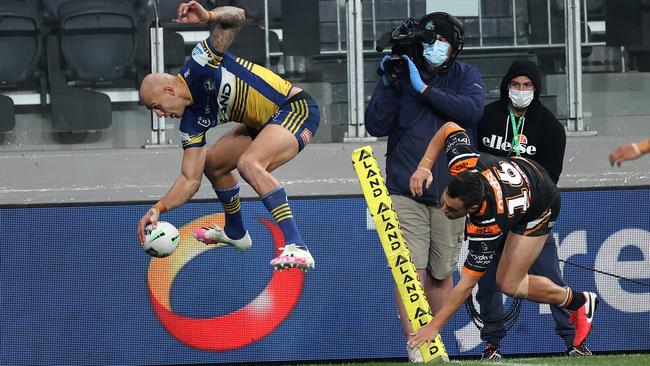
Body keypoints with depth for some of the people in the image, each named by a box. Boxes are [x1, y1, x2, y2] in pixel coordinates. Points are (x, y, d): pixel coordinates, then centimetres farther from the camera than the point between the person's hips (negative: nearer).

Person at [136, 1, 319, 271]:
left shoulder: (199, 64, -17)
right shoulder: (192, 122, 2)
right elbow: (190, 180, -1)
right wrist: (159, 208, -15)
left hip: (295, 108, -10)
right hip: (265, 123, 10)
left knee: (249, 163, -32)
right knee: (212, 163, 20)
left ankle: (297, 249, -39)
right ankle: (235, 233, 45)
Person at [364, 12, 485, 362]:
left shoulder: (466, 76, 4)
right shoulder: (400, 75, 1)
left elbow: (472, 109, -17)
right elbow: (376, 126, -5)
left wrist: (424, 88, -18)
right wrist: (387, 84, -16)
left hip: (450, 193, 2)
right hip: (406, 191, -2)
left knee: (441, 275, 9)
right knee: (411, 271, -12)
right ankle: (415, 349, -13)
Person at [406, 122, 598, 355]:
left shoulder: (488, 224, -43)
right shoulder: (463, 163, -35)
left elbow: (466, 284, -37)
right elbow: (450, 128, -13)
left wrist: (434, 326, -34)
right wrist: (424, 166, -23)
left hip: (539, 209, -6)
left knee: (509, 285, -7)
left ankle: (579, 303, 14)